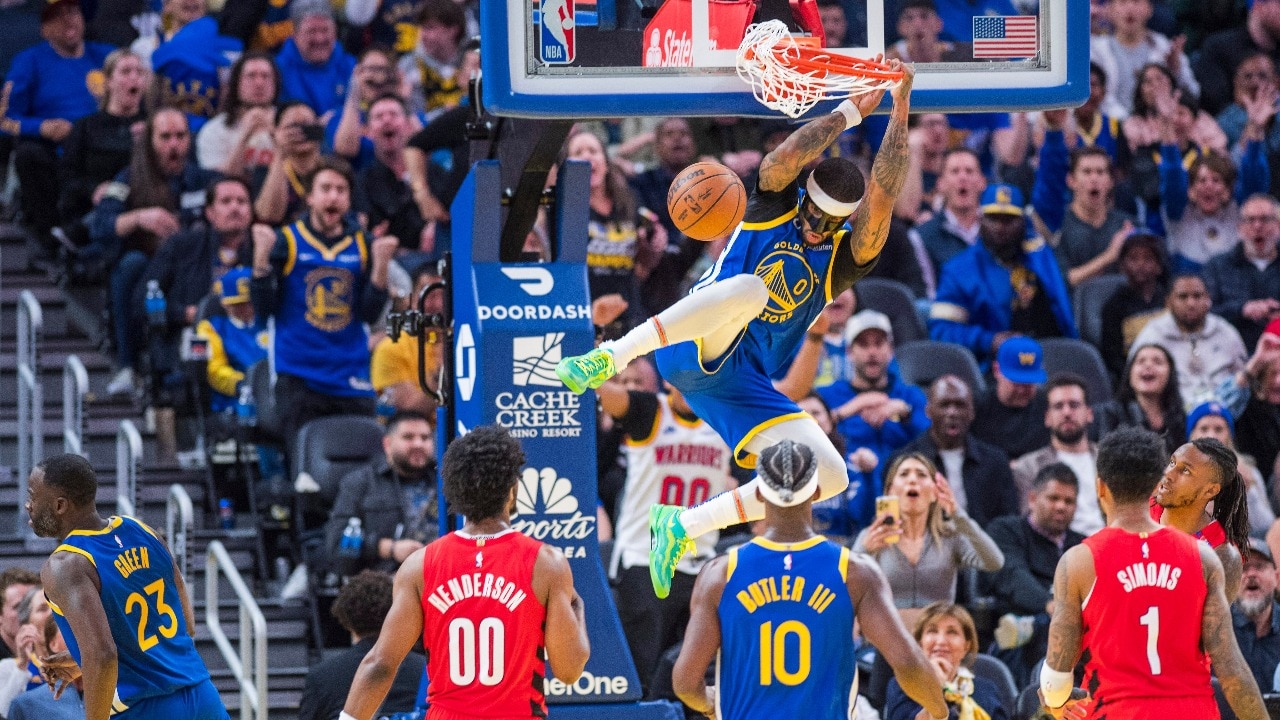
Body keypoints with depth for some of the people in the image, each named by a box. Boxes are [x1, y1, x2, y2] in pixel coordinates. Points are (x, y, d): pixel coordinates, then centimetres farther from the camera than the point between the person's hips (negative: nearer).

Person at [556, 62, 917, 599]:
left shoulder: (845, 258, 9)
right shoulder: (775, 207, 6)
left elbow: (881, 200, -9)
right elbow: (783, 159, -16)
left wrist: (900, 112, -13)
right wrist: (853, 110, -13)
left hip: (744, 384, 4)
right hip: (697, 353, -4)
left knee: (830, 474, -12)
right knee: (747, 288, -37)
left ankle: (684, 526, -2)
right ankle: (610, 358, -35)